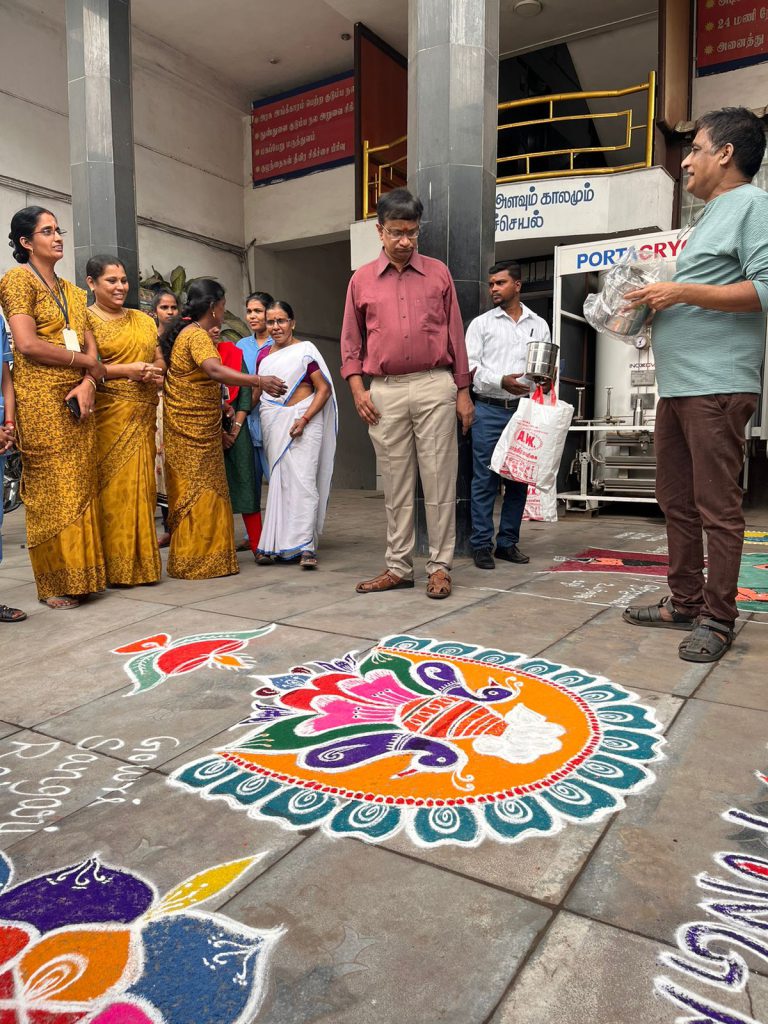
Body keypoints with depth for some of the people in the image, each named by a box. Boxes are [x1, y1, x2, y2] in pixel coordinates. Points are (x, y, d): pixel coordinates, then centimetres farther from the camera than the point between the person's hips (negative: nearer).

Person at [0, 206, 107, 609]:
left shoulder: (71, 291, 20)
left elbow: (90, 346, 11)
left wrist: (88, 383, -7)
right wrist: (85, 362, -7)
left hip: (76, 400, 6)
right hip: (41, 402, -6)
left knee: (80, 487, 5)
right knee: (50, 491, -4)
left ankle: (80, 575, 13)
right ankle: (55, 583, 5)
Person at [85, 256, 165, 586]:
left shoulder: (143, 320, 20)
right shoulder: (86, 319, 1)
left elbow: (160, 360, 20)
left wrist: (154, 371, -2)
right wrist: (126, 370, -17)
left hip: (143, 415, 5)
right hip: (108, 414, -5)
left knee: (142, 484, 5)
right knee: (112, 485, -7)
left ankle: (141, 561, 13)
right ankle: (115, 567, 0)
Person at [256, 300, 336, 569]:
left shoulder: (305, 350, -1)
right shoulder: (263, 355, 15)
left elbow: (324, 389, -5)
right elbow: (257, 391, 21)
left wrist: (305, 419, -16)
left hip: (302, 418, -5)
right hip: (272, 422, 5)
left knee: (302, 479, -11)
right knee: (277, 481, 6)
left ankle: (305, 546, -10)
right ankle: (275, 545, 12)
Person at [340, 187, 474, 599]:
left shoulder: (438, 273, 9)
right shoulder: (361, 280, 10)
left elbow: (455, 335, 9)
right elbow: (351, 341, 11)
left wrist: (463, 390, 5)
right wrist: (357, 388, -2)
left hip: (435, 386, -1)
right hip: (385, 391, 1)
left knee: (439, 480, 0)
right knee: (396, 484, 6)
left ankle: (440, 566, 9)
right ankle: (398, 567, 15)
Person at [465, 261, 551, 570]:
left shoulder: (539, 325, 14)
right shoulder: (481, 323, 7)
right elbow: (470, 366, -2)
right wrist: (501, 381, -17)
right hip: (489, 409, -3)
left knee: (518, 479, 5)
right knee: (485, 479, -3)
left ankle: (507, 542, 15)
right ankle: (481, 545, 3)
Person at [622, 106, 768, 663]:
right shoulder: (712, 215, 25)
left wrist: (682, 291, -14)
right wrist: (658, 300, 14)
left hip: (718, 386, -10)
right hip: (677, 384, 10)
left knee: (717, 508, -5)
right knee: (677, 502, 12)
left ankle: (718, 619, 5)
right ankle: (684, 602, 22)